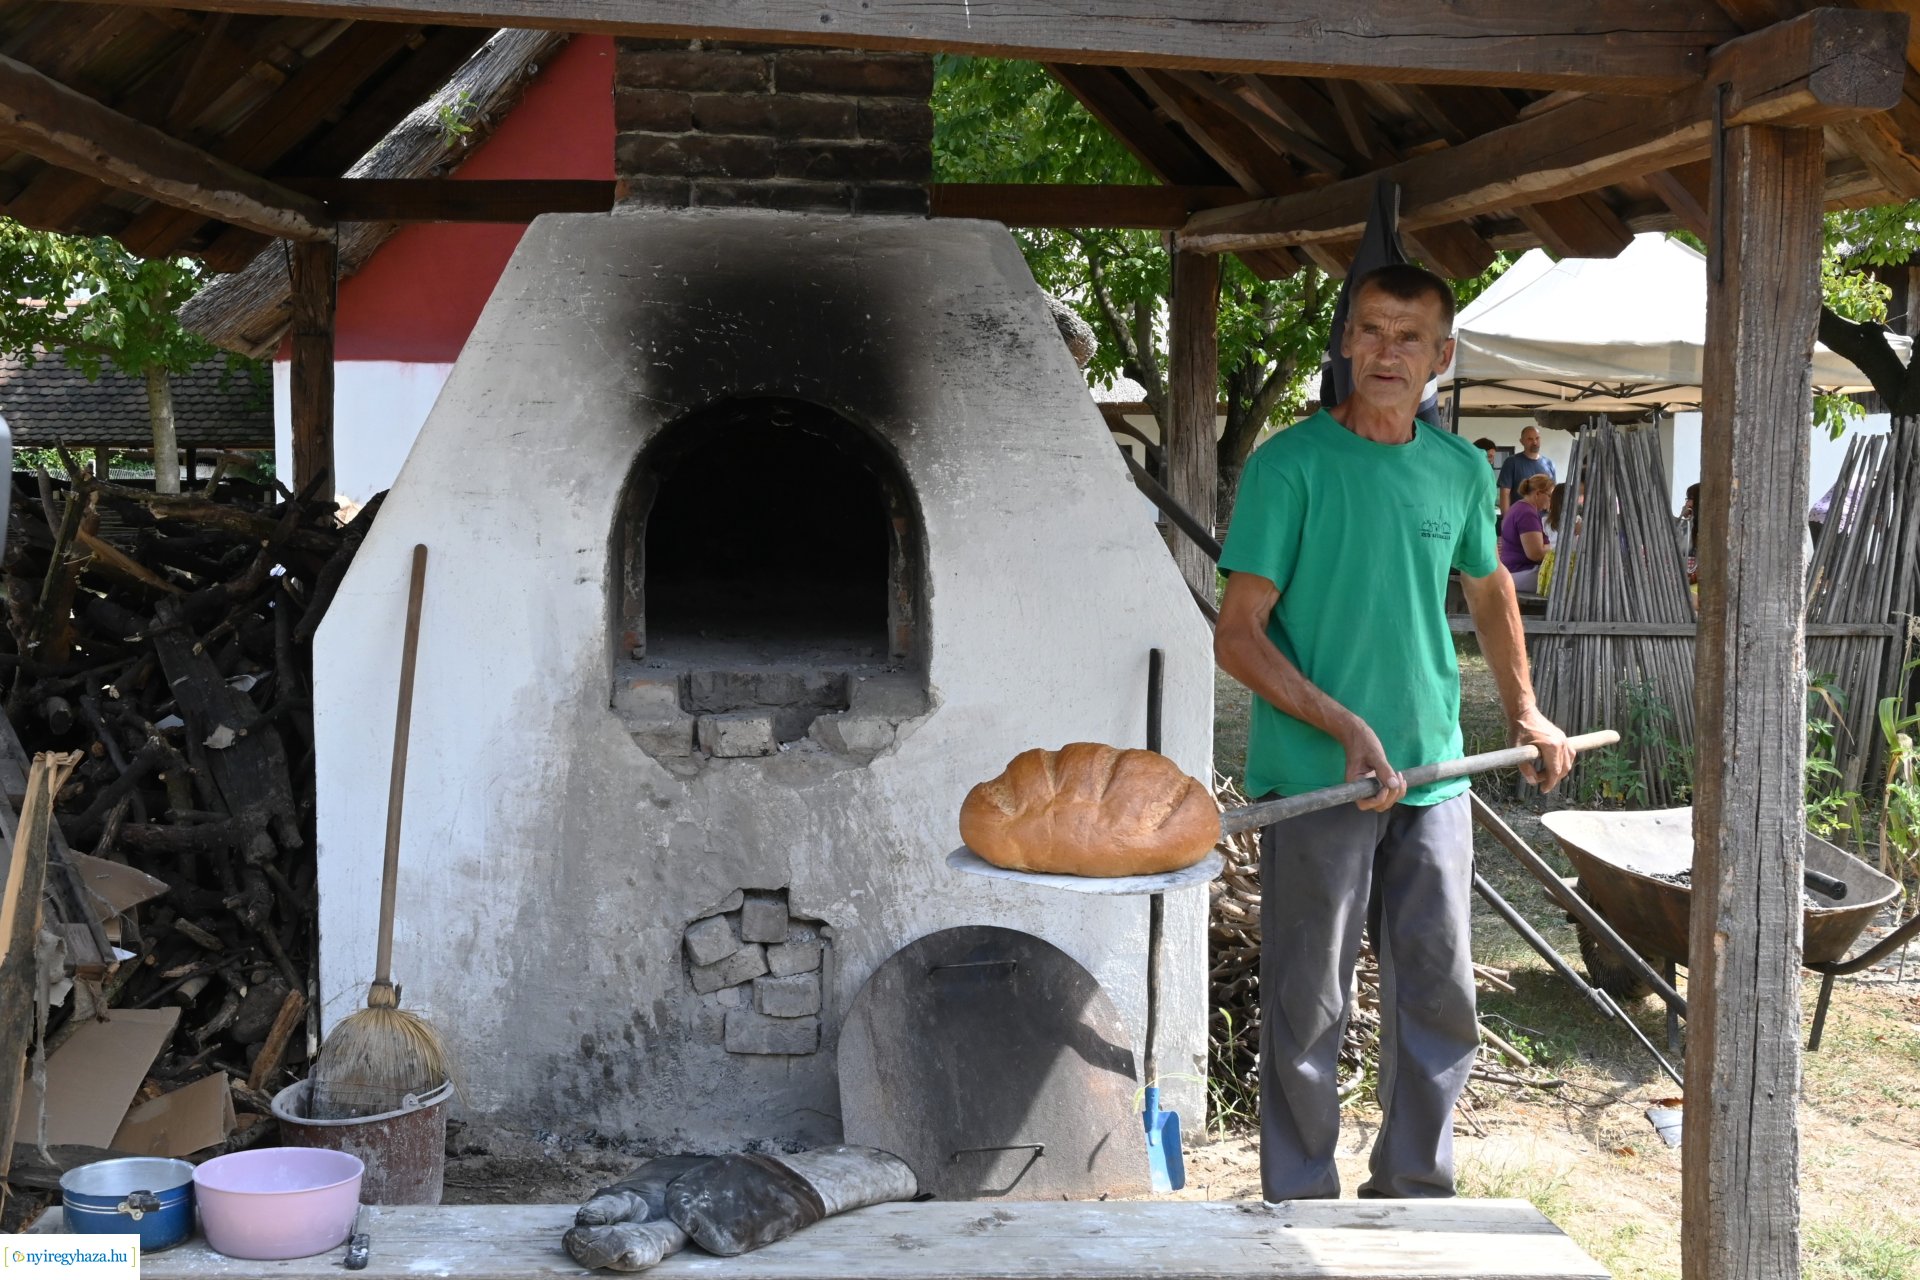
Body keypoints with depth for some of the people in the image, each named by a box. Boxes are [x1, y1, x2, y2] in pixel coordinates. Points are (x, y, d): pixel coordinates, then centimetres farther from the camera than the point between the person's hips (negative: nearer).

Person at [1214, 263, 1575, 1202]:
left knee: (1440, 999, 11)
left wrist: (1524, 709, 24)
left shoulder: (1461, 470, 7)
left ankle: (1413, 1190, 28)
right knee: (1309, 1010, 2)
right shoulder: (1291, 465, -9)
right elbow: (1238, 638, -12)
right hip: (1314, 777, -5)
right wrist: (1347, 729, -20)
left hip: (1432, 774, 5)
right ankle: (1300, 1207, 17)